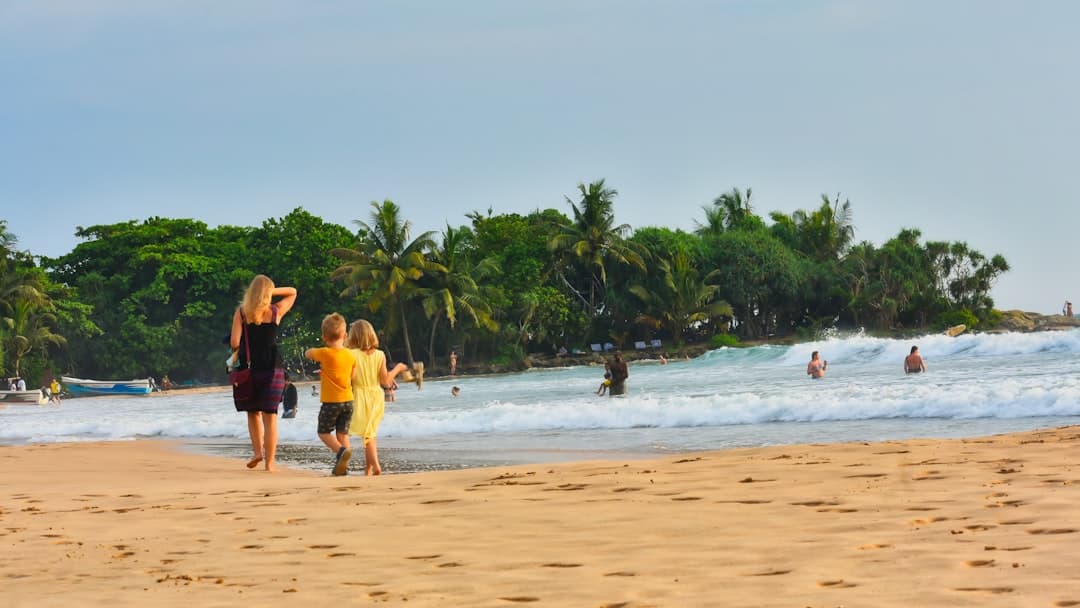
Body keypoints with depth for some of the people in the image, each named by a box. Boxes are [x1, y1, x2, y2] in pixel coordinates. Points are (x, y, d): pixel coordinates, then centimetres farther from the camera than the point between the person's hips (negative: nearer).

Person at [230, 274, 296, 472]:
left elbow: (234, 342, -9)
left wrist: (237, 351, 12)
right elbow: (293, 292, 20)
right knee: (270, 415, 2)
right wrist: (272, 291, 9)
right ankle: (269, 461, -1)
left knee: (253, 413, 17)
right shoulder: (276, 312, 2)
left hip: (249, 367, 0)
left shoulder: (241, 312, -2)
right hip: (272, 368, 0)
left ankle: (257, 451, 4)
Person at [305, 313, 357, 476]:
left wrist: (316, 350, 23)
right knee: (342, 433, 11)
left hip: (331, 401, -5)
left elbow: (307, 353, 4)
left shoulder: (325, 353, -13)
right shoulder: (350, 355, 2)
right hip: (348, 400, 5)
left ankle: (341, 451, -19)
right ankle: (342, 466, 7)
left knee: (324, 432, 5)